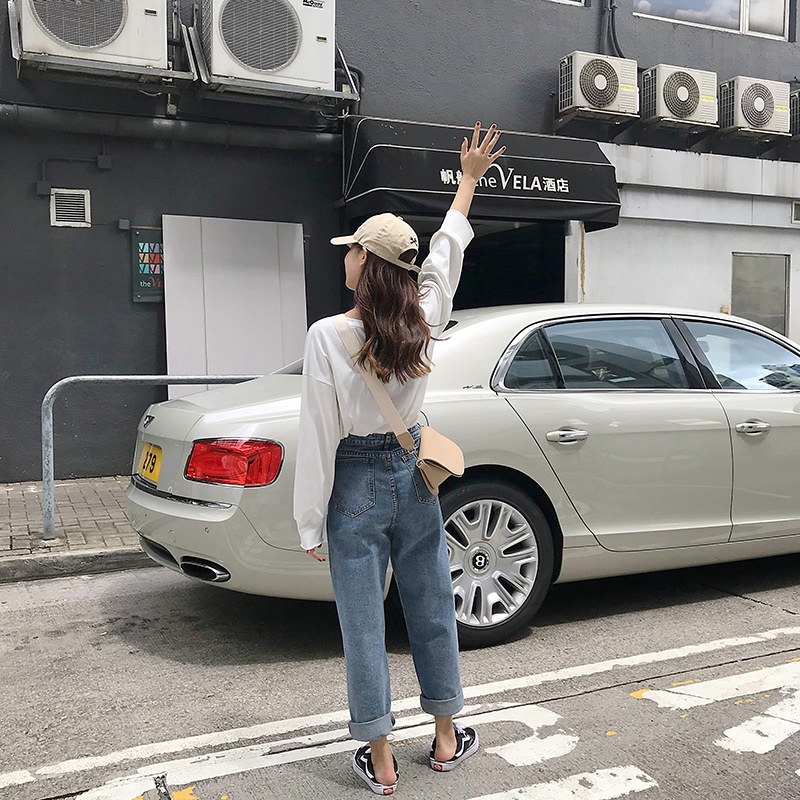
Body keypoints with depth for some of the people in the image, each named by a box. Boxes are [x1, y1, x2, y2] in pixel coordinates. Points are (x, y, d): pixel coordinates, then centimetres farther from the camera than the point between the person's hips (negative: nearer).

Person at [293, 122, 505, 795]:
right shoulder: (425, 322, -5)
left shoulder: (327, 336, -17)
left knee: (364, 624, 8)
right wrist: (469, 180, 28)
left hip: (355, 488, -4)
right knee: (433, 612, 17)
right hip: (413, 479, 4)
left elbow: (318, 436, -14)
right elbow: (447, 251, 13)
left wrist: (309, 525, -5)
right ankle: (447, 740, 33)